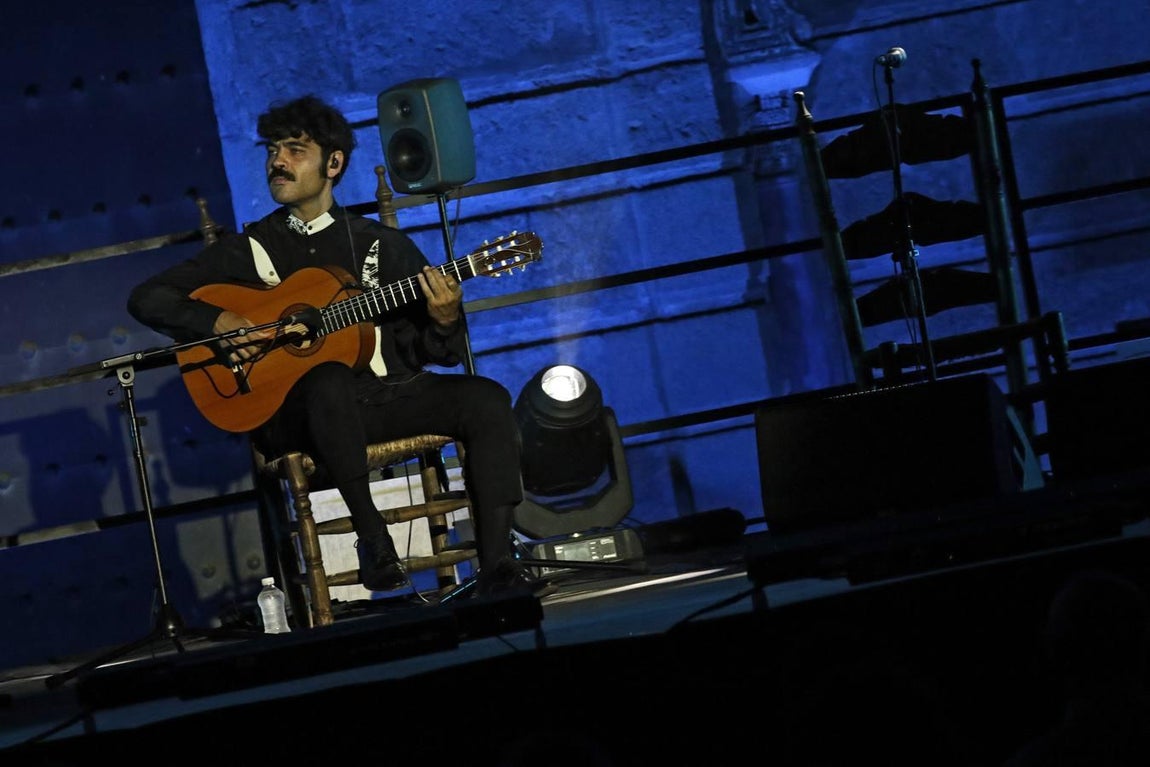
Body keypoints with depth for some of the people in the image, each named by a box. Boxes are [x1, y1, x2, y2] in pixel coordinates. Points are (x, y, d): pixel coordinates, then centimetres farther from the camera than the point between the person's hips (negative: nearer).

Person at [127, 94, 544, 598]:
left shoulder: (384, 246, 15)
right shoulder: (248, 251, 11)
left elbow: (433, 353, 13)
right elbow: (146, 297, 6)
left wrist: (444, 321, -11)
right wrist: (220, 322, -11)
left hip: (388, 395, 3)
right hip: (295, 411, -3)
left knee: (486, 399, -22)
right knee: (329, 380, -39)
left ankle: (496, 565, -27)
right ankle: (373, 541, -29)